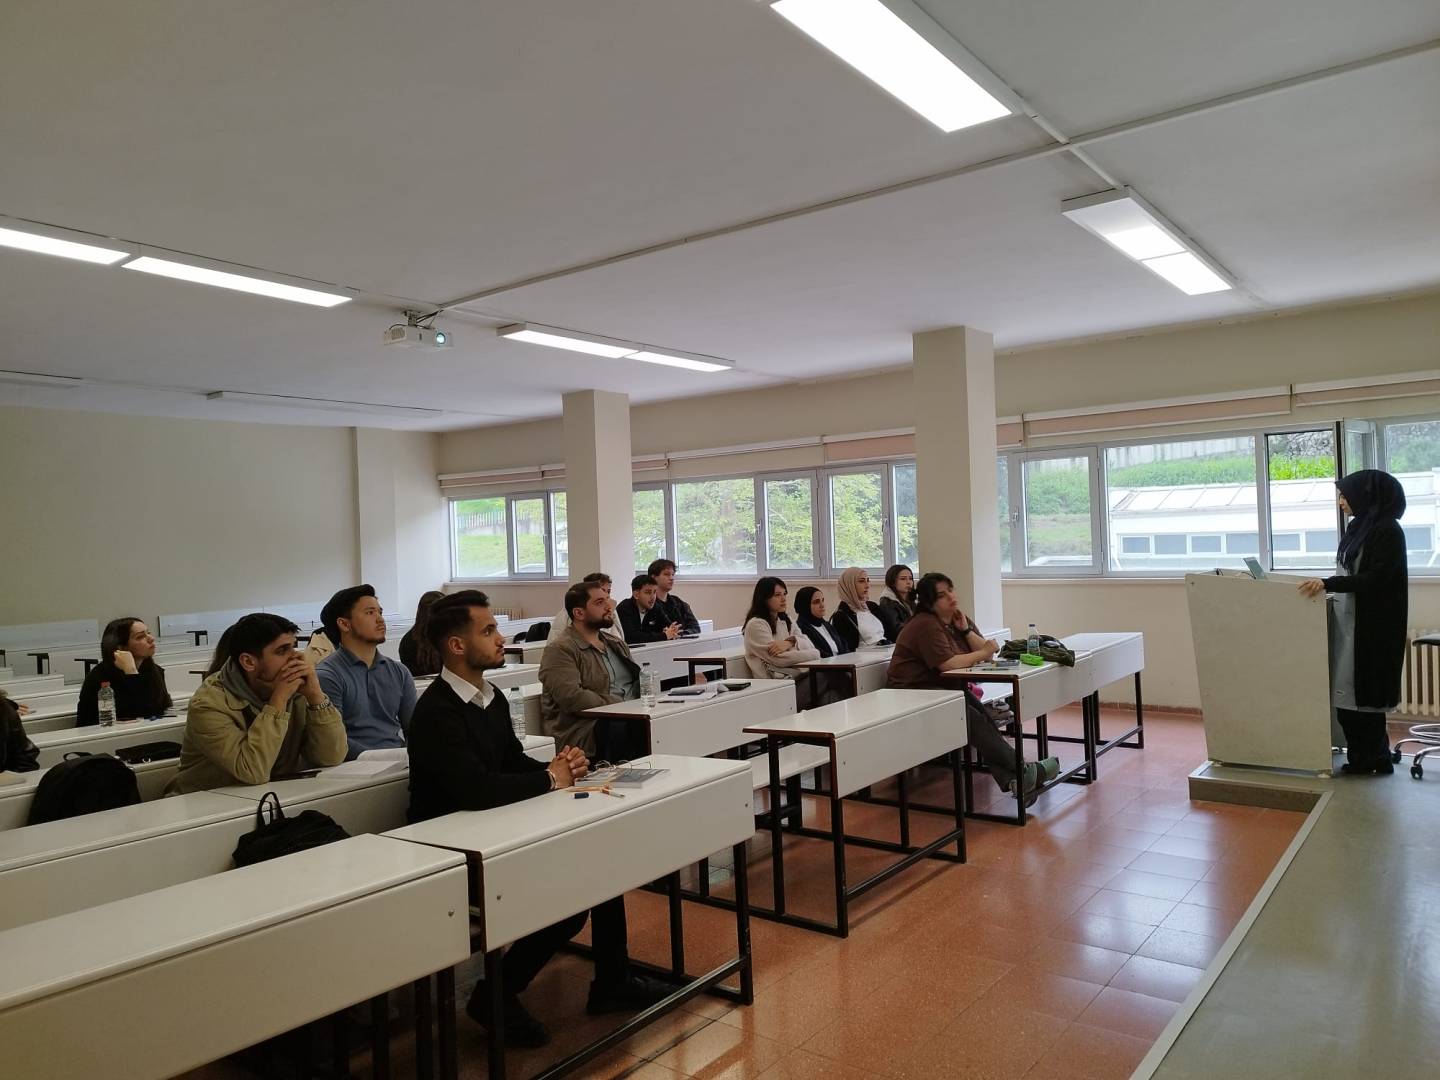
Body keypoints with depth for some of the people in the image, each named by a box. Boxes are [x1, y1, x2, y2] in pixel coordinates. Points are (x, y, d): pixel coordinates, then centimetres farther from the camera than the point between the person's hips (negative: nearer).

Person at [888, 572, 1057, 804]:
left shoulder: (958, 618, 11)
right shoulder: (926, 625, -15)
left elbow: (987, 651, 7)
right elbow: (948, 664, -25)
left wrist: (966, 630, -8)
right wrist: (983, 653, -11)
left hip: (944, 689, 7)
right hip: (914, 692, -7)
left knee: (981, 713, -22)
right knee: (973, 718, -26)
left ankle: (1011, 779, -32)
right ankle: (1023, 771, -23)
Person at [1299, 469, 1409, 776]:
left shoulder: (1388, 530, -13)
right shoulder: (1359, 527, 13)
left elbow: (1375, 578, -21)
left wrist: (1328, 584, -27)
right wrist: (1323, 584, 13)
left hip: (1371, 625, -8)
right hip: (1347, 621, 8)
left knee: (1363, 692, -1)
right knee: (1346, 694, 8)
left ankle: (1375, 760, 11)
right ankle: (1361, 758, 17)